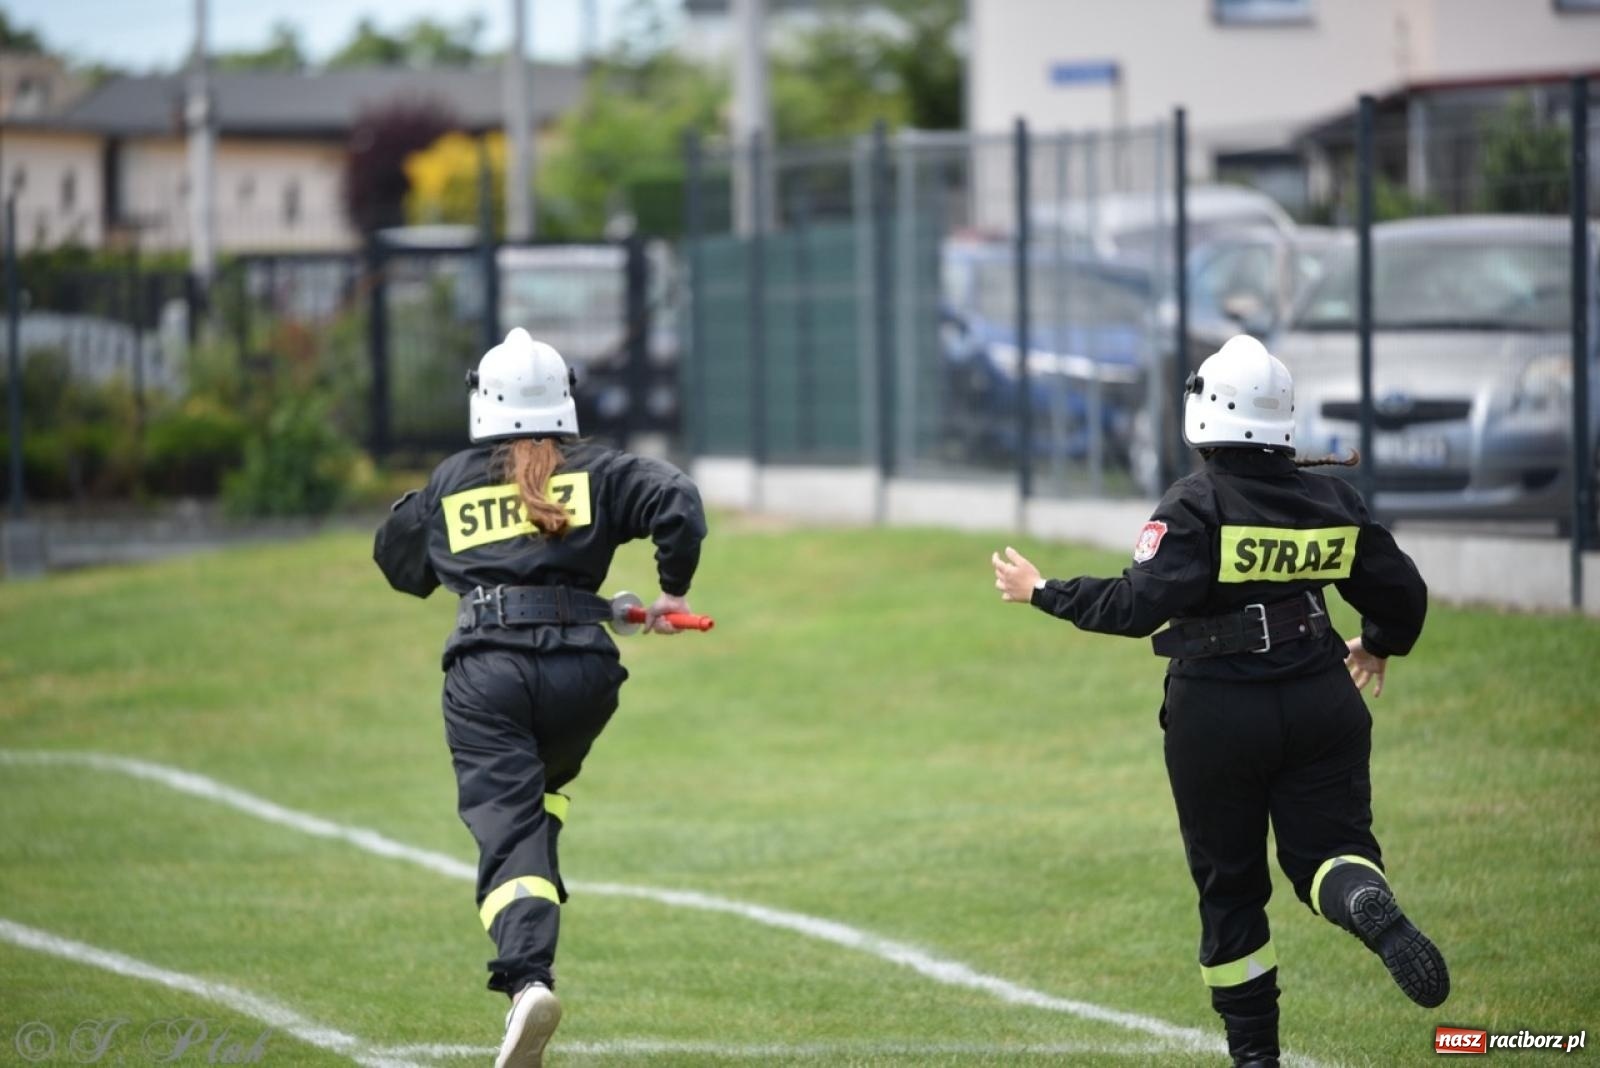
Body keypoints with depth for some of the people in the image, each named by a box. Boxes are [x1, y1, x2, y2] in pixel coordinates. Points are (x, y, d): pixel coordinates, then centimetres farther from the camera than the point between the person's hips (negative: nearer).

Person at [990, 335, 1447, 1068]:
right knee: (1326, 848, 6)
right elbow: (1402, 592, 10)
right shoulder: (1331, 500, 4)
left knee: (1229, 885, 10)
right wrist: (1380, 646, 31)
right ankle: (1370, 904, -31)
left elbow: (1140, 604, -21)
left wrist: (1043, 594, -8)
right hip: (1320, 703, 3)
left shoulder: (1196, 505, -11)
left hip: (1217, 714, -3)